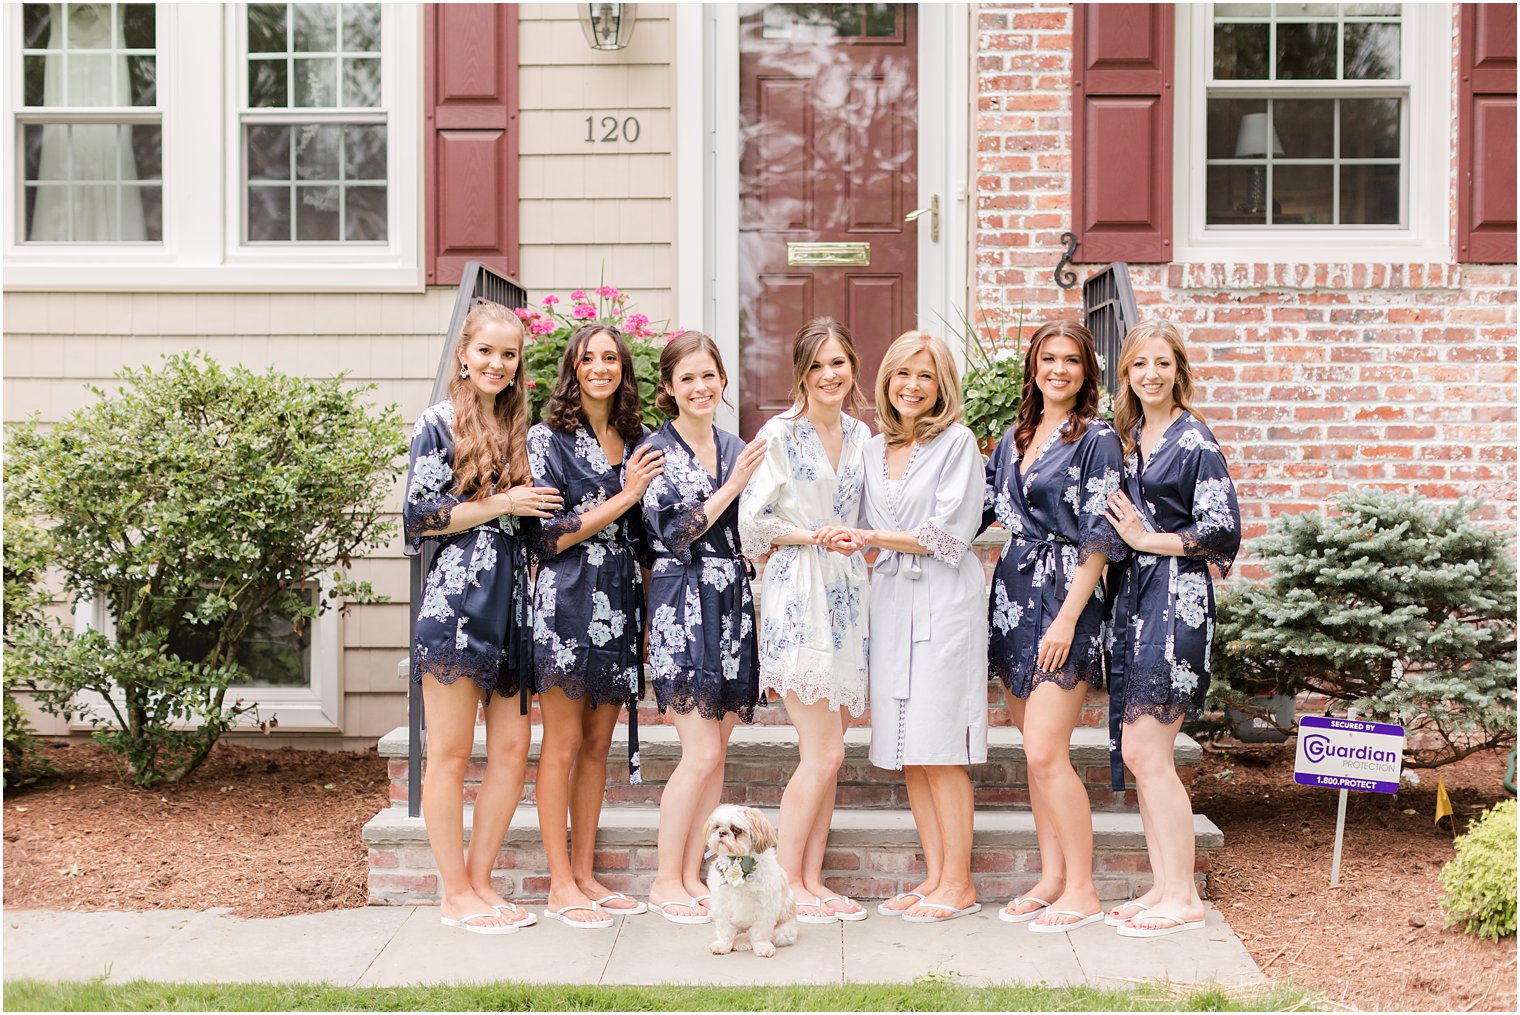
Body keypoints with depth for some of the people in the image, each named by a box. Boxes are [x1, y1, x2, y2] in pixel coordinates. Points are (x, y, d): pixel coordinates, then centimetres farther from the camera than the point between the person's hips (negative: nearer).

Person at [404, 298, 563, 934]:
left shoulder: (518, 430, 17)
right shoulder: (438, 424, -2)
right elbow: (419, 517, -9)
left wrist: (537, 511, 7)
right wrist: (499, 505, -11)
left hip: (510, 603, 7)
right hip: (455, 602, -7)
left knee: (512, 750, 6)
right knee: (451, 752, 1)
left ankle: (479, 880, 18)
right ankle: (455, 894, 9)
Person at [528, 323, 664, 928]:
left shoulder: (637, 442, 13)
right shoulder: (548, 439, -3)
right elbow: (547, 536, -10)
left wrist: (648, 612, 9)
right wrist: (622, 498, -12)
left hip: (621, 604, 5)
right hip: (568, 603, -5)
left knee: (598, 743, 10)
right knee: (564, 742, -2)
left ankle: (585, 873, 18)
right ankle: (560, 884, 5)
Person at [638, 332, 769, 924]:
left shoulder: (736, 449, 13)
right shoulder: (656, 450, -3)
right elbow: (673, 531, -12)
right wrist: (732, 486, -15)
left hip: (733, 606, 6)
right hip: (683, 606, -6)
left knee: (715, 754, 6)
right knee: (702, 753, -9)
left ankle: (692, 875, 15)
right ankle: (665, 880, 4)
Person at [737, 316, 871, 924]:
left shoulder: (860, 435, 13)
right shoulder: (780, 434, -5)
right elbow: (752, 520, -7)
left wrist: (854, 538, 3)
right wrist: (814, 536, -15)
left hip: (847, 594, 6)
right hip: (798, 594, -6)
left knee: (828, 754, 7)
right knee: (823, 753, -9)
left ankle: (812, 880, 13)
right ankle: (784, 884, 2)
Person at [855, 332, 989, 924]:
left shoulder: (957, 442, -4)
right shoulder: (874, 450, 15)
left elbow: (948, 535, -10)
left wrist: (872, 538, -12)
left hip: (944, 602, -6)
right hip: (891, 602, 6)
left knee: (939, 749, -6)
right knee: (907, 749, 6)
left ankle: (959, 882, 3)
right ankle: (934, 876, 14)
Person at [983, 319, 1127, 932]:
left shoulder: (1096, 439, -5)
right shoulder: (1014, 438, 15)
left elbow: (1099, 537, -10)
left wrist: (1067, 617, -16)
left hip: (1064, 595, -7)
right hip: (1013, 593, 7)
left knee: (1045, 752, -10)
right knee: (1035, 751, 9)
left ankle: (1082, 891, 0)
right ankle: (1051, 877, 18)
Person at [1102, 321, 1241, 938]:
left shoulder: (1194, 442, -7)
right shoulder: (1128, 439, 16)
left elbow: (1223, 531, -11)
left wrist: (1148, 540, -8)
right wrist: (1124, 536, 5)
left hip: (1175, 599, -8)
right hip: (1132, 599, 8)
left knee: (1145, 750, -9)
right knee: (1136, 752, 7)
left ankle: (1184, 899, -1)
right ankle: (1163, 886, 15)